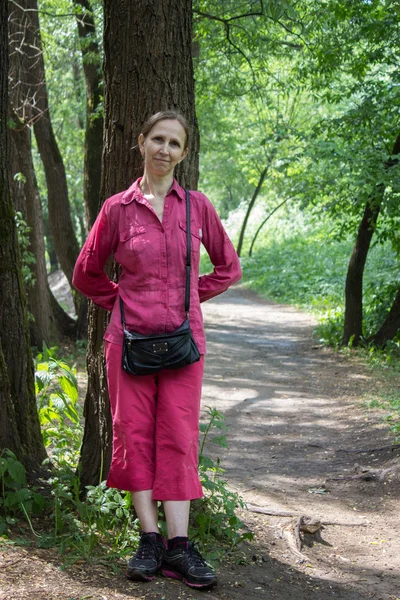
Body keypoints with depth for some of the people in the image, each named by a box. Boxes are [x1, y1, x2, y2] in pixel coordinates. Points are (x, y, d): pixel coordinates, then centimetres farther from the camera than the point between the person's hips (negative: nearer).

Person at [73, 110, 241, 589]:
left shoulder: (198, 206, 4)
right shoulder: (118, 208, 2)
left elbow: (228, 267, 15)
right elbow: (86, 273, 13)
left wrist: (188, 299, 8)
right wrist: (121, 302, 7)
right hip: (129, 335, 0)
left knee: (178, 438, -2)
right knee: (134, 434, 0)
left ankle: (178, 546, -3)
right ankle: (149, 541, 6)